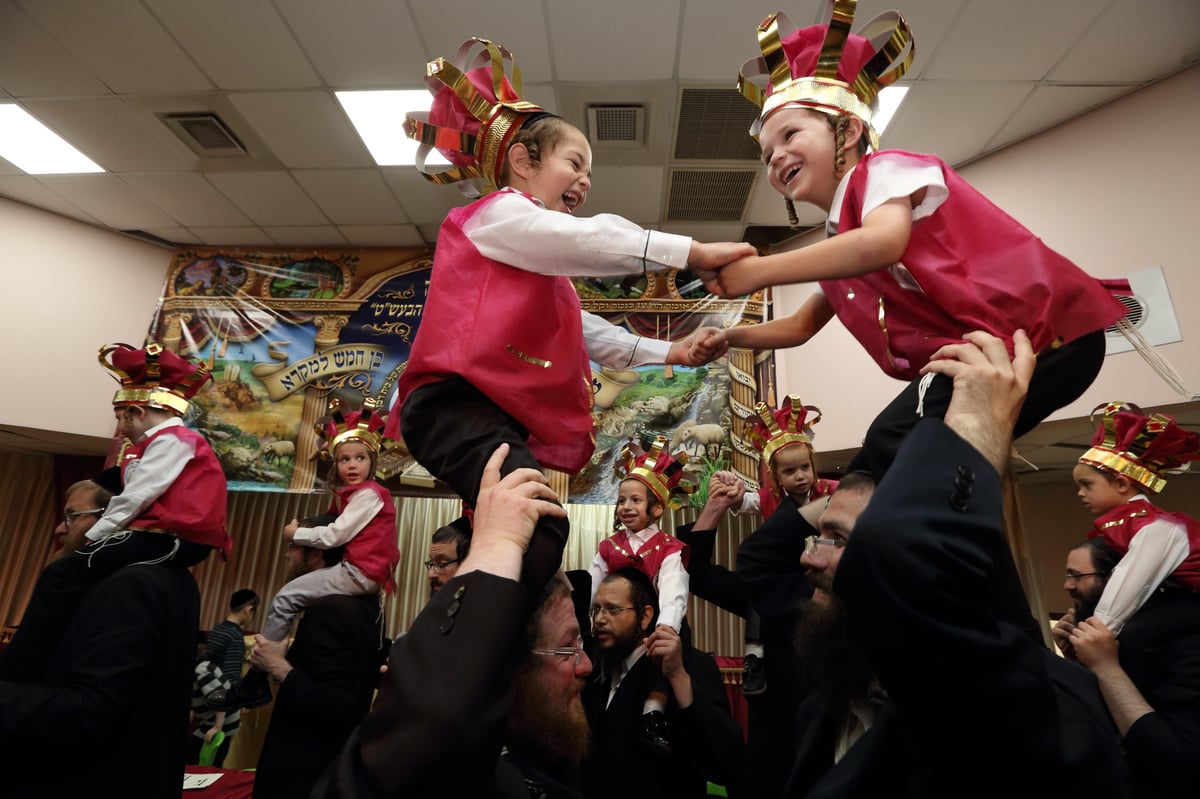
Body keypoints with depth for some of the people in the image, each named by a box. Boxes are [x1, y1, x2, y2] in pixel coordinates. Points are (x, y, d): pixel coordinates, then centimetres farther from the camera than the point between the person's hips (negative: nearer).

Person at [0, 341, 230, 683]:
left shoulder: (171, 439, -7)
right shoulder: (176, 440, 24)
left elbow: (136, 498, -15)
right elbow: (138, 497, 20)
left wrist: (93, 536, -5)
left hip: (174, 538, -11)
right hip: (178, 539, 11)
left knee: (59, 576, -14)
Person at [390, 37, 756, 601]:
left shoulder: (543, 261, 30)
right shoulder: (497, 213, 4)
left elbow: (585, 331, 26)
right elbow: (594, 241, -12)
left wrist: (670, 352, 19)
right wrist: (698, 253, -14)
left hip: (504, 413, 10)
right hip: (455, 403, -9)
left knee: (529, 533, 4)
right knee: (541, 525, -28)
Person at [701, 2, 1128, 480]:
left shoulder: (883, 170, -6)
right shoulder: (840, 248, 17)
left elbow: (883, 242, -28)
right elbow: (800, 326, 25)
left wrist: (758, 271, -24)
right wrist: (731, 336, 13)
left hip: (1043, 329, -9)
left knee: (895, 442, -25)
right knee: (871, 472, 7)